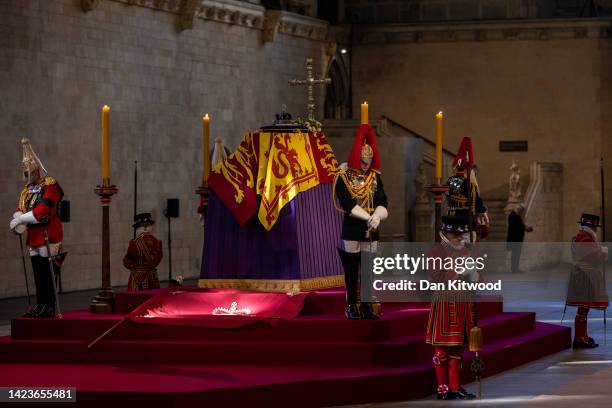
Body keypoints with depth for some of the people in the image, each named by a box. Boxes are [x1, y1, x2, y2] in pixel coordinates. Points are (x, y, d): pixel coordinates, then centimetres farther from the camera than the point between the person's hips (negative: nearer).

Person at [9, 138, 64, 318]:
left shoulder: (50, 185, -10)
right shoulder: (28, 189, 17)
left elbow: (42, 211, -20)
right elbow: (20, 209, 11)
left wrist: (21, 219, -18)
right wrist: (18, 220, -12)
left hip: (47, 234, -8)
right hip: (34, 236, 8)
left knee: (46, 271, -8)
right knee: (37, 271, 9)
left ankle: (50, 307, -7)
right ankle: (40, 305, 14)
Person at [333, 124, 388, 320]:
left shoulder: (375, 177, 8)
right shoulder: (343, 177, -5)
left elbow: (382, 201, 1)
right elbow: (347, 203, -14)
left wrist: (377, 216, -20)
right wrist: (368, 218, -21)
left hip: (371, 231, 4)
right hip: (351, 229, -4)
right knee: (351, 270, 1)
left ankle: (367, 306, 10)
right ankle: (351, 306, 7)